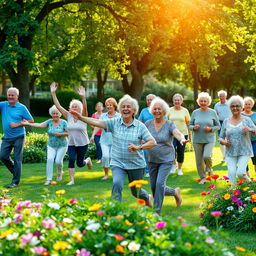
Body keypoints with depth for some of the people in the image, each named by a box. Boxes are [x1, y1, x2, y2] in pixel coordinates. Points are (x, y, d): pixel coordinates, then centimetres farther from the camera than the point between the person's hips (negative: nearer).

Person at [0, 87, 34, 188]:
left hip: (18, 137, -4)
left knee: (17, 159, -2)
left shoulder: (21, 107, -5)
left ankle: (15, 182, 4)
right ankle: (15, 171, 27)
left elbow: (31, 120, -4)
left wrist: (17, 124, -13)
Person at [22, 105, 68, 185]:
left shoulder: (63, 123, -8)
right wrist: (28, 124, -21)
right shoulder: (49, 122, 0)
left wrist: (60, 134, -21)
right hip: (51, 146, 2)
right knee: (50, 159, -17)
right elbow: (40, 125, -12)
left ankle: (60, 173, 23)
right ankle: (49, 179, -17)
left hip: (62, 146, -2)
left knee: (58, 161, -12)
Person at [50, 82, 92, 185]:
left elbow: (85, 108, -29)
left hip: (82, 144, -2)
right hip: (71, 144, 2)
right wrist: (53, 93, -16)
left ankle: (88, 160, 42)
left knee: (79, 163, 6)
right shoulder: (69, 117, -1)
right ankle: (72, 180, -10)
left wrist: (83, 97, -45)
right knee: (71, 159, -19)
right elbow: (58, 106, -7)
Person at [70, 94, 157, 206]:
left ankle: (147, 197, 51)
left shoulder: (140, 126, -7)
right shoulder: (114, 123, -4)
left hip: (136, 164, 0)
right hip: (118, 163, 0)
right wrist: (80, 117, -29)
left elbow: (153, 142, -12)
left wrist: (138, 147, -29)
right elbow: (97, 122, -15)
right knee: (117, 184, -27)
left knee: (136, 192, 16)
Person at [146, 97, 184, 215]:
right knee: (154, 187, 8)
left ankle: (157, 211, -4)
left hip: (166, 160, -4)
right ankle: (175, 192, 35)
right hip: (152, 160, 4)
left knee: (160, 183, -17)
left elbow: (178, 134, -26)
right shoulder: (148, 124, 0)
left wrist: (182, 139, -48)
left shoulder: (169, 124, -9)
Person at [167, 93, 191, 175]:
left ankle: (179, 168, 21)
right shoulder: (169, 110, 5)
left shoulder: (185, 111, 4)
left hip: (183, 134, 0)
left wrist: (189, 136, 4)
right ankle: (173, 164, 9)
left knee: (181, 152, 3)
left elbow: (188, 124, 6)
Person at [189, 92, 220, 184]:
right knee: (199, 160, 4)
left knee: (207, 156, -22)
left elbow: (218, 126, 4)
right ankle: (203, 177, 22)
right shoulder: (195, 112, 3)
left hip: (210, 139, -2)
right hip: (197, 140, 2)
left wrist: (210, 129, -14)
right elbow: (190, 125, 9)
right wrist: (194, 127, -13)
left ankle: (209, 168, 11)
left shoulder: (213, 112, 0)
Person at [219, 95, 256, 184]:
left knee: (240, 173, -16)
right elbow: (220, 138, 11)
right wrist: (223, 141, -12)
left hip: (244, 152, -2)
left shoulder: (247, 120, 1)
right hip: (230, 153, 2)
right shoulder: (226, 121, 6)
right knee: (231, 174, -11)